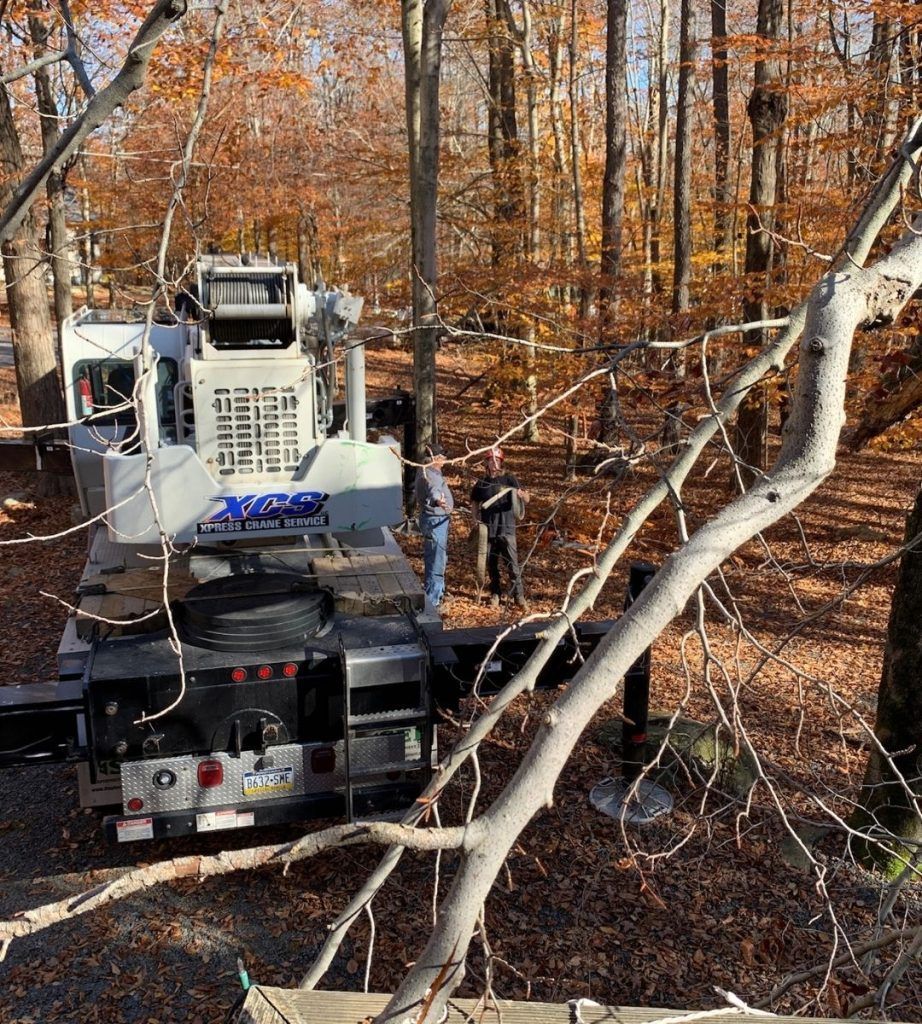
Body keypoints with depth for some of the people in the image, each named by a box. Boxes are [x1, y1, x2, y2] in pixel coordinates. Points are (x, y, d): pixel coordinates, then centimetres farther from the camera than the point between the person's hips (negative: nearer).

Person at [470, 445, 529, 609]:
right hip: (488, 529, 3)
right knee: (491, 564, 8)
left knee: (511, 563, -6)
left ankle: (519, 595, 0)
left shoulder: (508, 479, 0)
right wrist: (477, 519, 4)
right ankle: (495, 594, 21)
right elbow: (475, 503, 20)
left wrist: (521, 494, -27)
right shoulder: (481, 483, 8)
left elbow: (526, 499, -5)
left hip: (506, 528, -3)